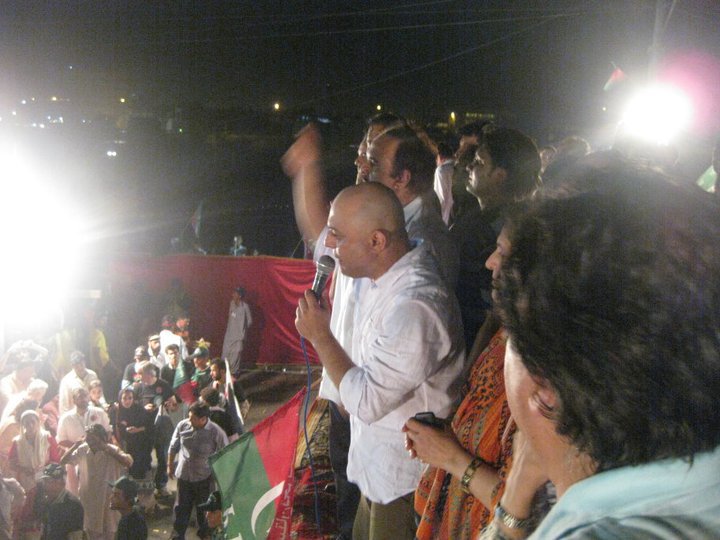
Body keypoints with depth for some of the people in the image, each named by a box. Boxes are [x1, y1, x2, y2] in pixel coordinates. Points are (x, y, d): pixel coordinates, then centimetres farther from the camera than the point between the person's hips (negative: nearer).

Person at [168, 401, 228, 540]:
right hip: (184, 475, 2)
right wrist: (170, 466, 13)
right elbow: (173, 447, 6)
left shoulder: (216, 432, -20)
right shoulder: (182, 426, -11)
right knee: (181, 508, 14)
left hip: (204, 477, -2)